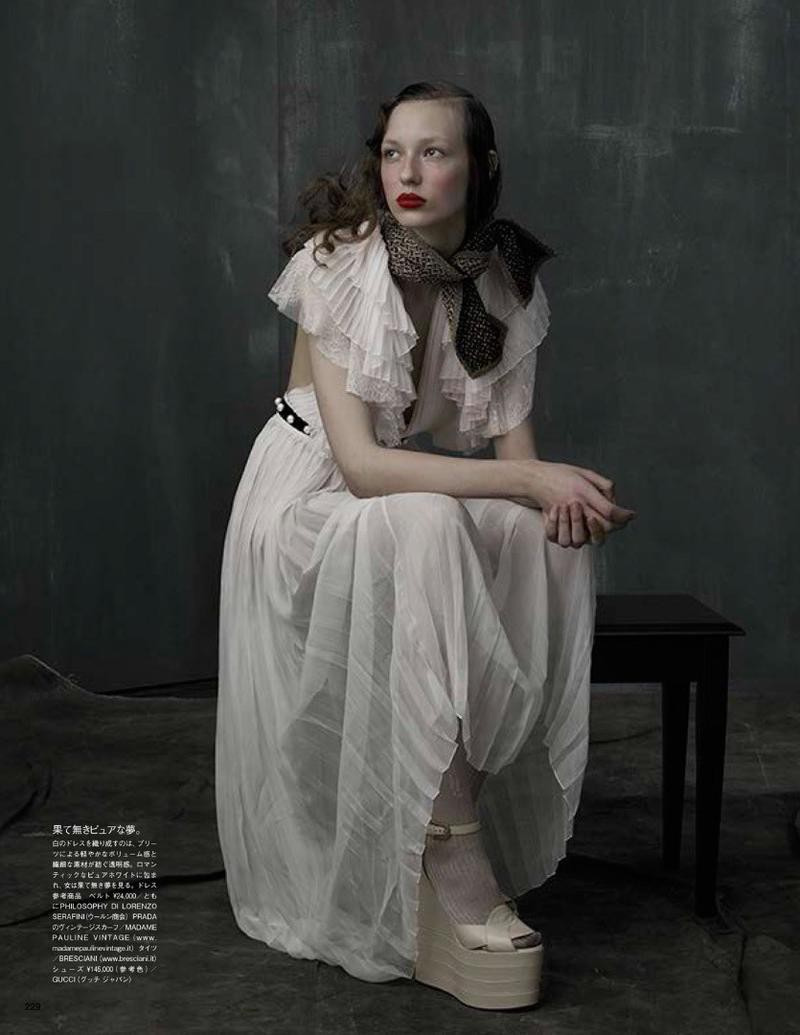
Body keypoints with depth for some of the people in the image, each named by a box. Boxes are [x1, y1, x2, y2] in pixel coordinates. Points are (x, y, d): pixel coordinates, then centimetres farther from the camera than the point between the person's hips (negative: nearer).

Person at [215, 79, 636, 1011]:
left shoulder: (504, 281, -2)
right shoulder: (339, 265, -17)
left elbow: (511, 442, -4)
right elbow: (359, 461, -25)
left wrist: (561, 494, -29)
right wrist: (532, 481, -29)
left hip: (411, 503, 5)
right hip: (308, 499, -5)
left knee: (553, 543, -25)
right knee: (427, 533, -37)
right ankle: (457, 867, -34)